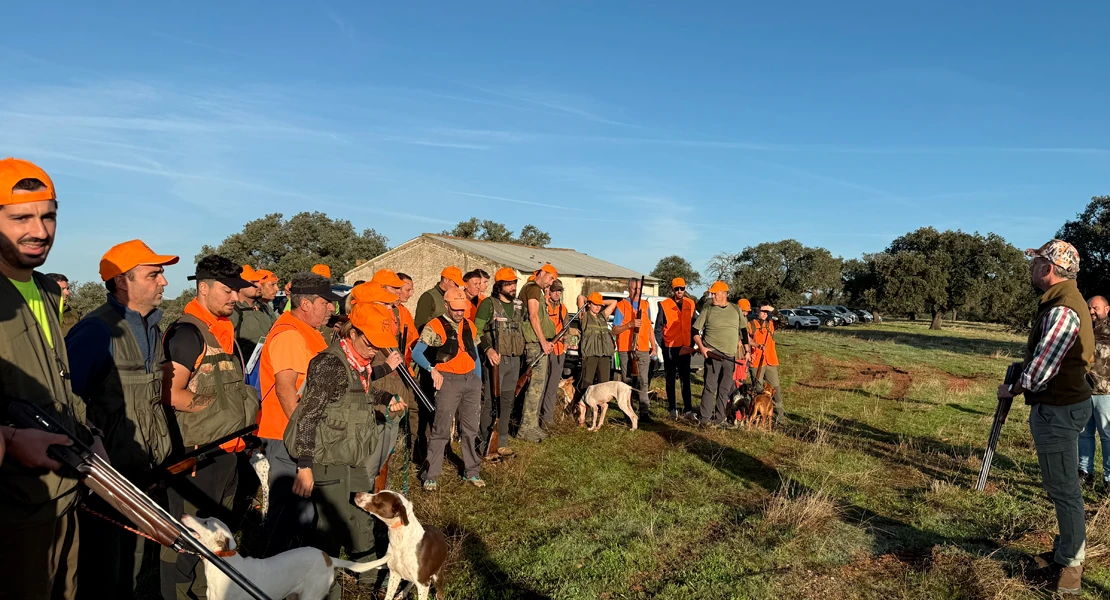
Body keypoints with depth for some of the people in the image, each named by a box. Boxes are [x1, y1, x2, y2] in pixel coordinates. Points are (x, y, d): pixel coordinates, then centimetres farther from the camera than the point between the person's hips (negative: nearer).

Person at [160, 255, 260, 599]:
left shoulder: (223, 331, 13)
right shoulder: (188, 333, -15)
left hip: (225, 451, 9)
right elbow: (170, 393, -24)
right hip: (196, 454, -9)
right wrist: (215, 405, -16)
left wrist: (244, 428, 13)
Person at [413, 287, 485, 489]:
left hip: (471, 380, 5)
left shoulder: (470, 326, 12)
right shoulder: (435, 327, -5)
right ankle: (430, 475, 5)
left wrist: (479, 381, 15)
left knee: (470, 429, 11)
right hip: (449, 381, -5)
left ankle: (472, 472, 22)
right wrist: (432, 369, -22)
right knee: (441, 430, -4)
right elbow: (416, 353, -7)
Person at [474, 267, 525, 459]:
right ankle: (485, 445, 4)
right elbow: (477, 331, -11)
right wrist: (487, 349, -25)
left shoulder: (518, 305, 14)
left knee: (507, 403, 11)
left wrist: (522, 352, 15)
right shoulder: (489, 304, -6)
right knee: (490, 402, -4)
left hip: (514, 360, 6)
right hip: (495, 359, -6)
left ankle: (501, 443, 19)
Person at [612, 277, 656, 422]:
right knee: (627, 381, 5)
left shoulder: (645, 305, 12)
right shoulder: (621, 306, -1)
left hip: (643, 349, 3)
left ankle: (644, 413, -4)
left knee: (644, 381, -4)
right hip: (626, 349, -2)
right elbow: (615, 330, -5)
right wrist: (630, 325, -19)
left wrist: (653, 346, 14)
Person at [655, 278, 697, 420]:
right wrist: (662, 345, -4)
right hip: (670, 348, -2)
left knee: (686, 379, 2)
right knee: (670, 379, 8)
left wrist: (692, 344, 3)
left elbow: (694, 325, 8)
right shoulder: (665, 305, -5)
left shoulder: (690, 304, 3)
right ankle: (672, 409, 15)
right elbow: (658, 328, -1)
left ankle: (688, 410, 3)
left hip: (685, 348, 2)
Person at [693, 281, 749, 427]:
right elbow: (695, 330, 1)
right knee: (710, 387, -7)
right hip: (713, 354, -4)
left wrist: (746, 350, 12)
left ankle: (719, 419, 17)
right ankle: (705, 419, -2)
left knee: (725, 389, 8)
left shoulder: (736, 310, 8)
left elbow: (744, 330, 17)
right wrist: (701, 347, -12)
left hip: (731, 356, 4)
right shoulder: (708, 310, 0)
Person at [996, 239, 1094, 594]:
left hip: (1058, 410, -10)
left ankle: (1069, 568, 12)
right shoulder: (1063, 300, 10)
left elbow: (1040, 370, -23)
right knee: (1062, 486, 19)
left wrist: (1012, 391, -7)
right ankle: (1067, 552, 33)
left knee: (1063, 488, 0)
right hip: (1060, 405, 10)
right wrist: (1022, 375, 8)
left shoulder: (1062, 310, -23)